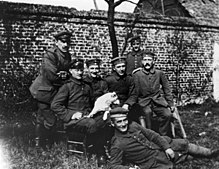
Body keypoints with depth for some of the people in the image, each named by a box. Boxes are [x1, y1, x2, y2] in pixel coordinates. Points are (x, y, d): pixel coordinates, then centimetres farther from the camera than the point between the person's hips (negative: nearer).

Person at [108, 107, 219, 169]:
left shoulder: (133, 125, -4)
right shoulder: (117, 145, -21)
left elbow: (152, 135, 2)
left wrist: (166, 147, -6)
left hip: (160, 148, 7)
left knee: (184, 144, 11)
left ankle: (210, 154, 30)